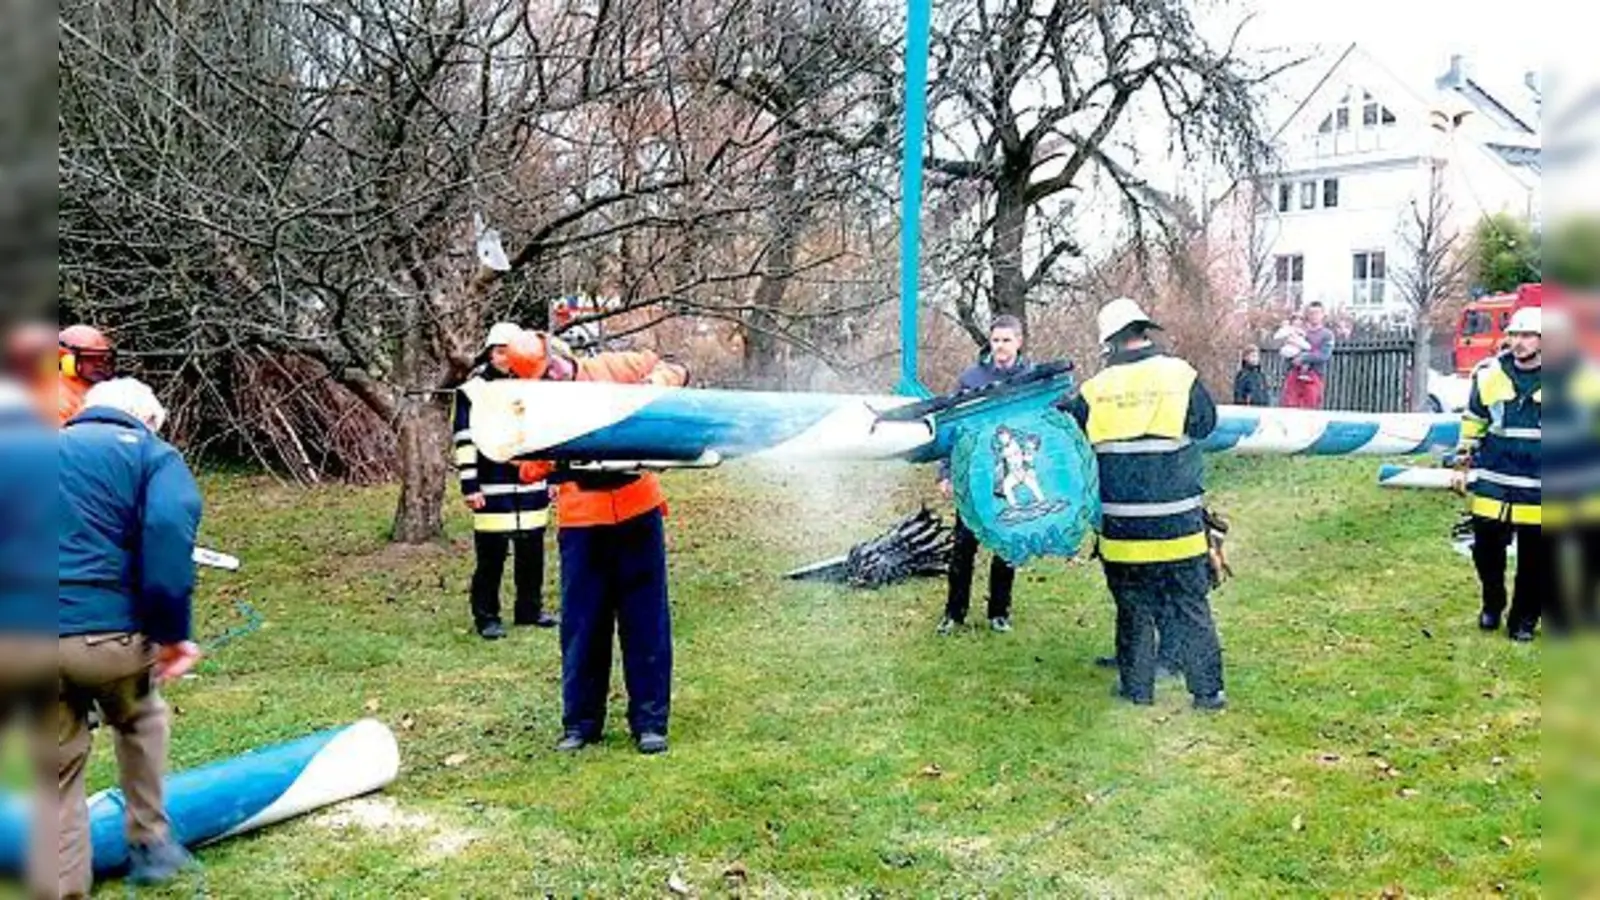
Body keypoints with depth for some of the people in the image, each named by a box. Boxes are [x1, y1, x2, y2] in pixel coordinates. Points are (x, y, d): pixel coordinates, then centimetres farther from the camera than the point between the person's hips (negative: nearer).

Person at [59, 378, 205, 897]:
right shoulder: (151, 453, 7)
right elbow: (169, 532, -14)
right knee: (141, 721, 28)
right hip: (107, 629, -3)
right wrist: (172, 632, -10)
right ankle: (150, 845, 35)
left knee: (59, 768, 17)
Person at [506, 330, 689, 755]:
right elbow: (529, 470, -6)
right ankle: (580, 723, 20)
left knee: (647, 620, 3)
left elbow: (676, 372, 8)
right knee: (582, 624, 6)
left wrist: (651, 383, -12)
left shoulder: (614, 367, 3)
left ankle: (650, 722, 12)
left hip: (638, 511, 0)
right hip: (582, 523, 0)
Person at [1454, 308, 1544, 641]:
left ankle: (1524, 619, 21)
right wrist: (1463, 465, 12)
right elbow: (1472, 423, 13)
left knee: (1535, 560, 5)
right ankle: (1492, 605, 31)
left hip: (1536, 490, -2)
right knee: (1486, 548, 7)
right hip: (1492, 485, 2)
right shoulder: (1489, 375, 2)